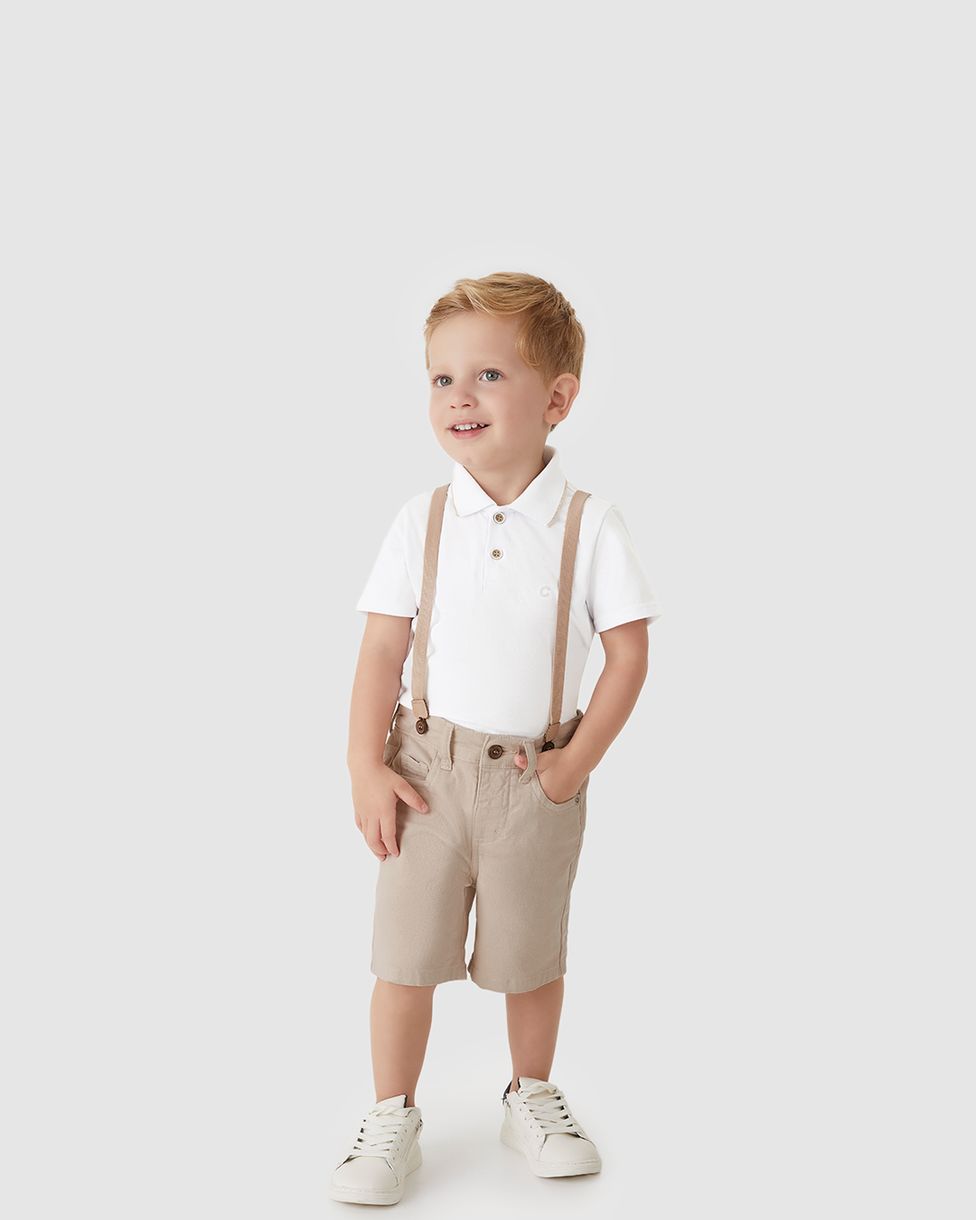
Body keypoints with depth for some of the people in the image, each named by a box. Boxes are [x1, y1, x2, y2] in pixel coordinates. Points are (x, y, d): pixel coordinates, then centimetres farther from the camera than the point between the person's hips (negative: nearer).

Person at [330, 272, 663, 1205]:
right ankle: (392, 1116, 28)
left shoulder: (589, 526, -9)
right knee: (406, 951, 7)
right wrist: (366, 769, -8)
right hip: (426, 770, 1)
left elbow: (628, 654, -5)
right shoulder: (422, 522, -5)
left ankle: (531, 1095, 40)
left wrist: (575, 764, -10)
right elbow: (381, 650, -3)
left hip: (535, 779, 0)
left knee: (531, 954, 16)